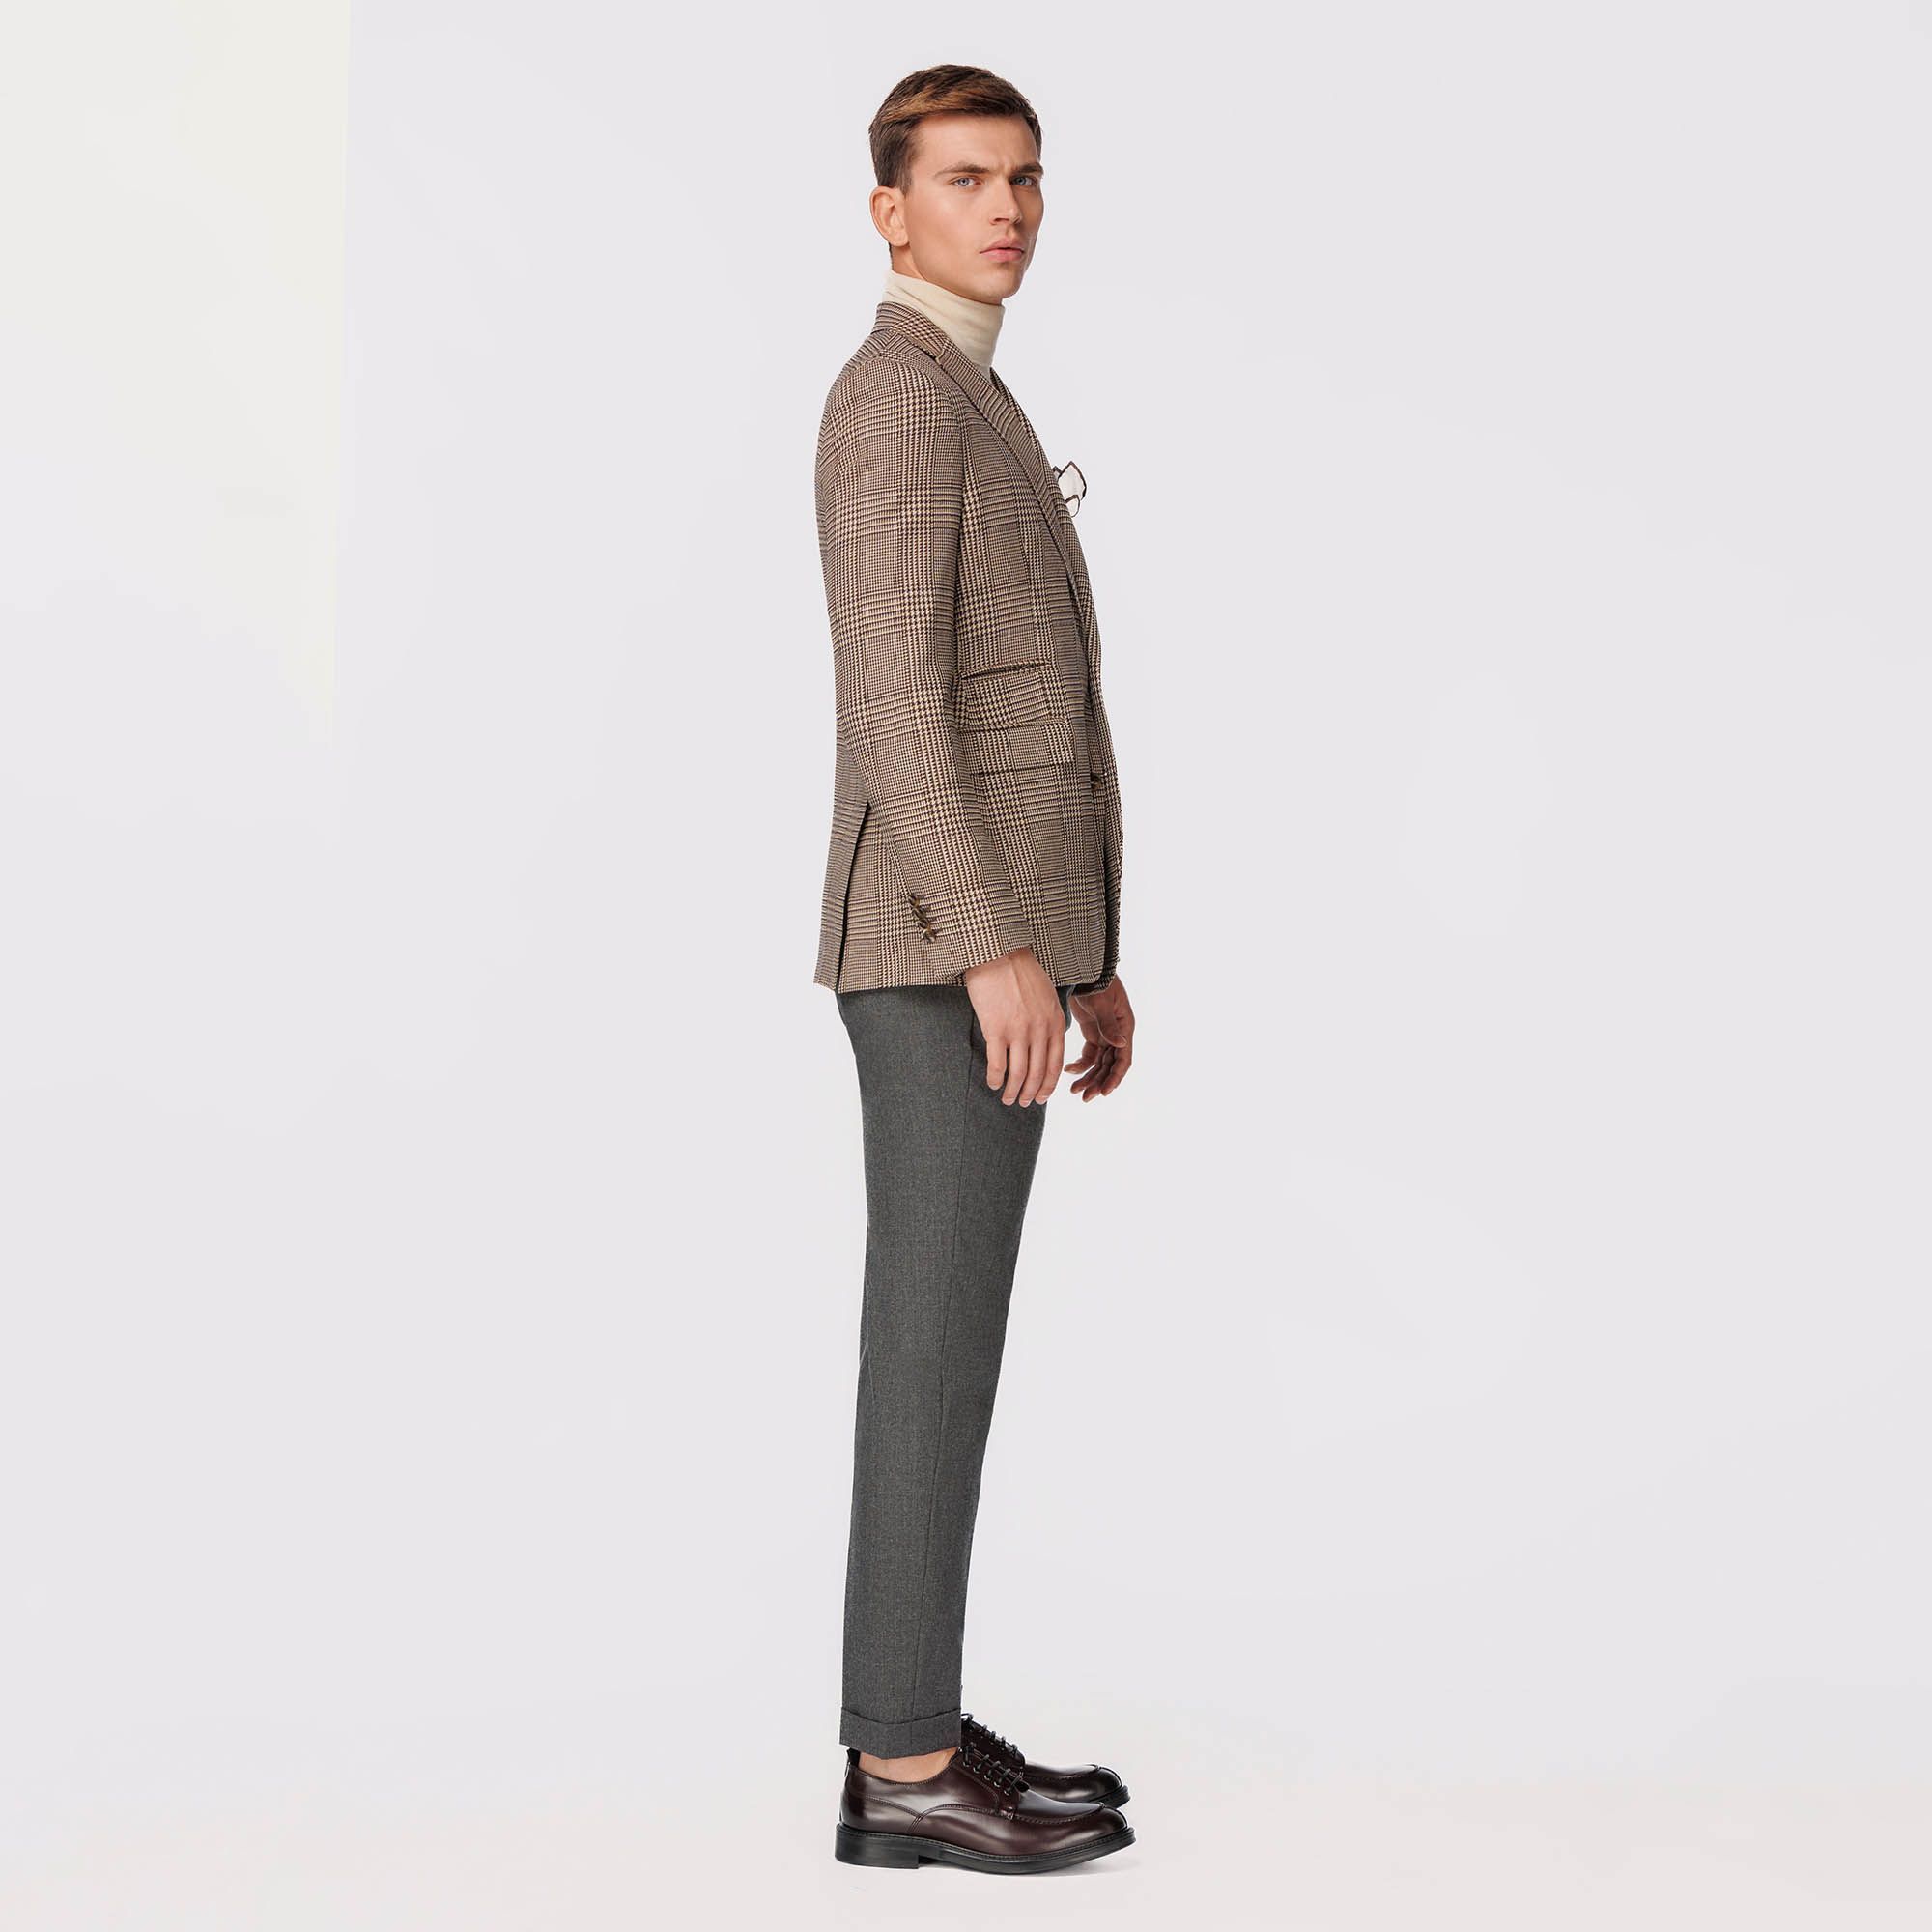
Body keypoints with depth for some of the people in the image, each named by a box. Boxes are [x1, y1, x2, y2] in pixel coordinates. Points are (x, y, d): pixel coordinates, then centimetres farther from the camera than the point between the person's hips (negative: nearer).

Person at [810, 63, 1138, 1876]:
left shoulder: (971, 422, 24)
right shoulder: (899, 394, -11)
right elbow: (890, 699, -21)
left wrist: (1091, 958, 23)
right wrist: (1002, 951, -26)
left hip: (994, 942, 10)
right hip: (947, 949, -10)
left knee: (948, 1338, 9)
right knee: (941, 1343, -9)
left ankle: (913, 1730, 14)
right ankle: (908, 1769, -4)